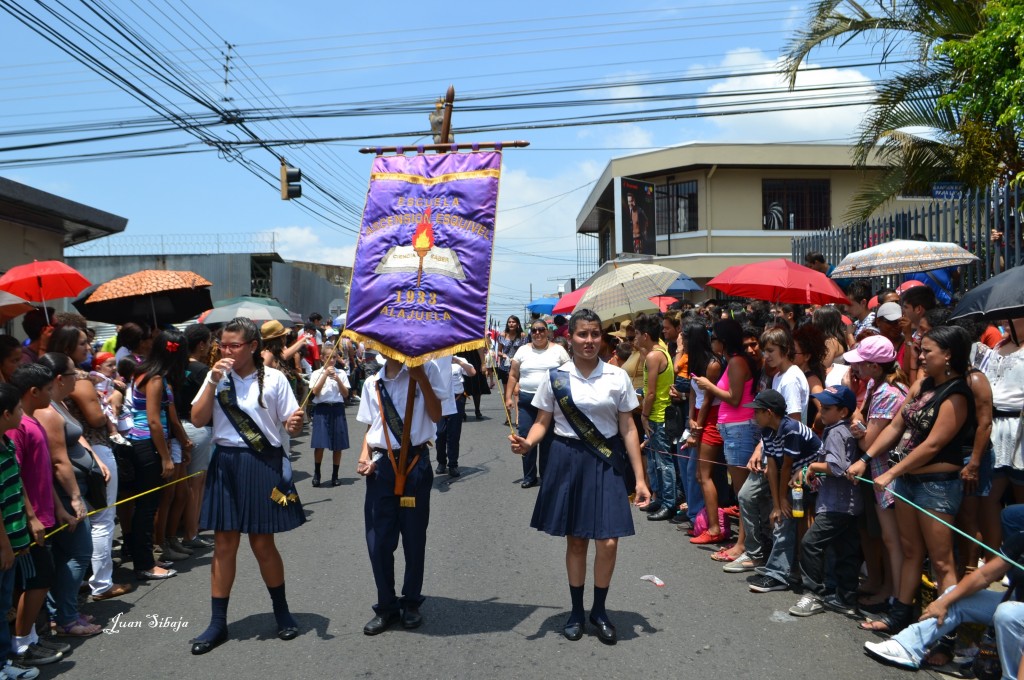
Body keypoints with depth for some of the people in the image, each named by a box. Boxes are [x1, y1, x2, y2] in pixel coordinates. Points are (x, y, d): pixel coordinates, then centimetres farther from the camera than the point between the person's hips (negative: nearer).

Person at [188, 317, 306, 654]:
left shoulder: (273, 378, -3)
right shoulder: (217, 376, 4)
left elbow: (290, 423, -1)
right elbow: (198, 420, -4)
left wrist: (295, 423, -24)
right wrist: (213, 381, -12)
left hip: (264, 465, -2)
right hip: (225, 464, 3)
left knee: (262, 543, 6)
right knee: (224, 544, 6)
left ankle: (282, 612, 27)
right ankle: (217, 623, 17)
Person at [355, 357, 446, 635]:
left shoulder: (425, 370, -1)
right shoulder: (372, 383, 10)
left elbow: (435, 416, -8)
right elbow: (370, 425, 16)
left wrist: (422, 379, -16)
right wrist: (364, 456, 0)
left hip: (415, 462, -3)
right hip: (382, 465, 3)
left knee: (414, 537, 8)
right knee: (378, 539, 3)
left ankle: (411, 603, 26)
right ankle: (386, 607, 19)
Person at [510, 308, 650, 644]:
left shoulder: (617, 377, -2)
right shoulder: (556, 377, -2)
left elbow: (628, 428, 0)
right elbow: (543, 422, 2)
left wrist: (640, 478, -2)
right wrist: (527, 442, -21)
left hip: (606, 463, 0)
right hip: (568, 461, 0)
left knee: (608, 542, -3)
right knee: (575, 540, 10)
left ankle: (599, 610, 22)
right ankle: (576, 611, 30)